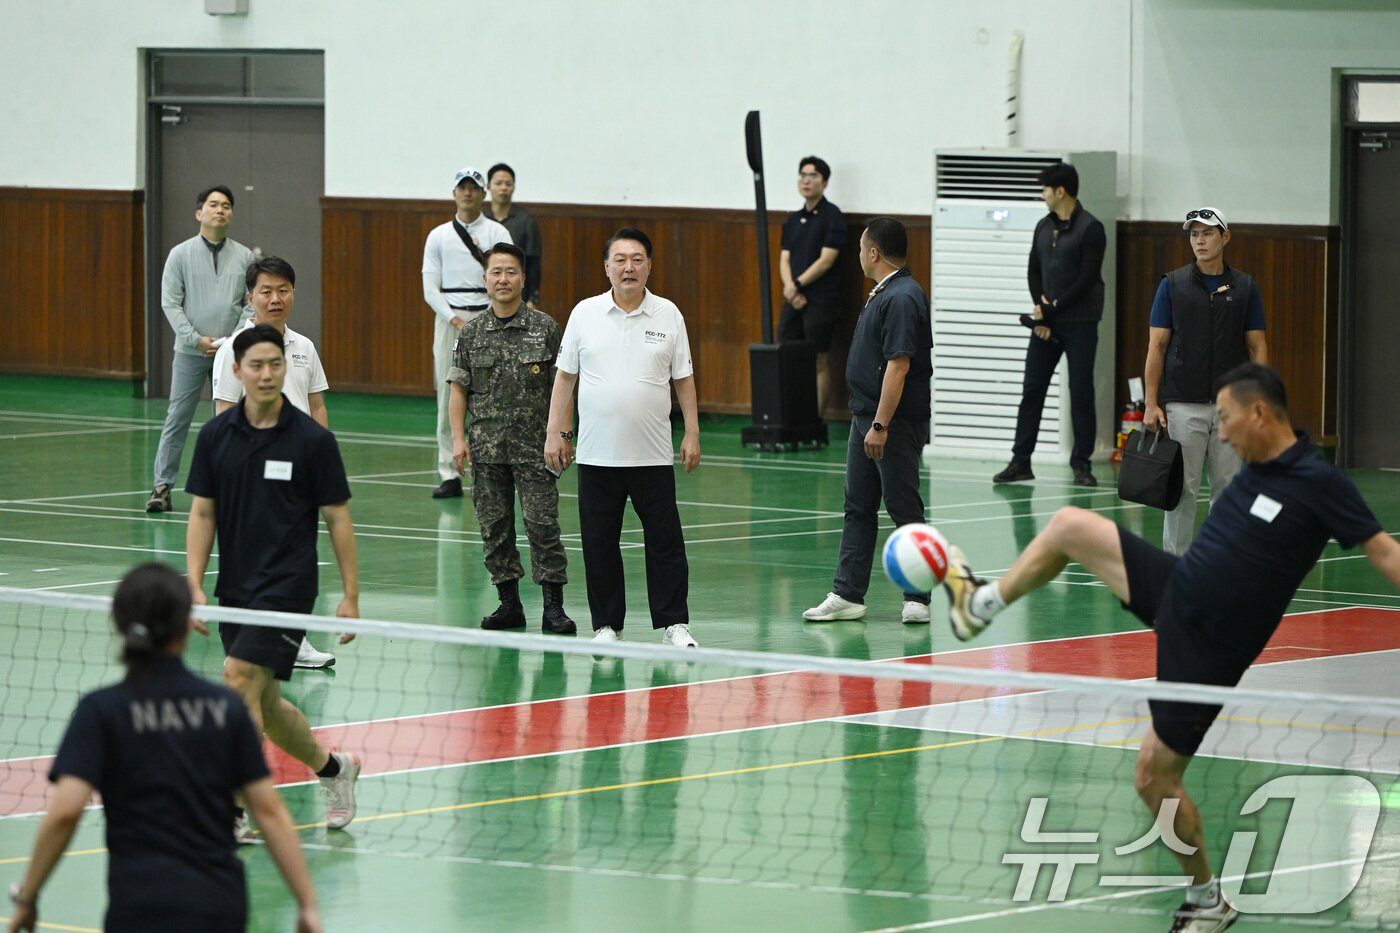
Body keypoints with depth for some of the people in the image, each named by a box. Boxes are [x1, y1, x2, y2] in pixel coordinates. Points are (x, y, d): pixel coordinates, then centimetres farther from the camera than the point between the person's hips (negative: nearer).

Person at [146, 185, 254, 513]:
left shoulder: (244, 257, 5)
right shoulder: (181, 255, 0)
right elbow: (170, 303, -3)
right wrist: (197, 339, -11)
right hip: (190, 351, -2)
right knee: (177, 419, -2)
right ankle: (163, 486, 0)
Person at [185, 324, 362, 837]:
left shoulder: (313, 440, -8)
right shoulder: (215, 436, 2)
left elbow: (338, 518, -3)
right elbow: (202, 512, 6)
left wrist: (351, 595, -4)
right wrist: (195, 585, -3)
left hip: (287, 587, -5)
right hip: (235, 590, 5)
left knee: (239, 680, -18)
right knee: (265, 703, 13)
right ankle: (333, 768, 37)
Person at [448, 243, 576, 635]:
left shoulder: (545, 328, -1)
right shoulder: (471, 333, 6)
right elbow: (459, 388, 9)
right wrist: (458, 438, 0)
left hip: (534, 445, -3)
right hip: (486, 445, 3)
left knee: (542, 523, -6)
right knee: (494, 526, 6)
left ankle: (553, 607, -2)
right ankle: (509, 603, 15)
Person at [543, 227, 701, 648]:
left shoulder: (668, 315, 3)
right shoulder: (585, 313, 3)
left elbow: (684, 379, 6)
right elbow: (565, 376, 8)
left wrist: (692, 434, 1)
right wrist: (556, 432, 3)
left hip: (653, 455, -1)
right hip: (596, 455, 1)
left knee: (665, 540, 0)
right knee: (600, 544, 4)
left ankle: (674, 623, 7)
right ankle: (606, 625, 13)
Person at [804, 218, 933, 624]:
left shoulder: (902, 298, -18)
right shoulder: (883, 295, 13)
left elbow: (899, 365, -24)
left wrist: (881, 424, -25)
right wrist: (868, 421, 18)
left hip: (895, 423, -10)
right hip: (866, 417, 10)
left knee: (904, 508, -2)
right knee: (858, 508, 9)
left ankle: (920, 598, 5)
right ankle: (847, 595, 12)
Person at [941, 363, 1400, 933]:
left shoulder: (1318, 483, -22)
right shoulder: (1256, 467, 1)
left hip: (1207, 647, -8)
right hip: (1171, 589, 8)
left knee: (1155, 778, 0)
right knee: (1068, 525, 10)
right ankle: (982, 605, 32)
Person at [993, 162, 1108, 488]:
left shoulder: (1090, 229, -9)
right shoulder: (1044, 227, 11)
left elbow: (1087, 279, -14)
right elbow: (1034, 272, 11)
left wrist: (1052, 309, -13)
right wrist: (1040, 310, -4)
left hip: (1079, 323, -6)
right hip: (1046, 323, 6)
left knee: (1081, 394, -2)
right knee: (1032, 390, 3)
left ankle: (1082, 464, 4)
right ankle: (1020, 461, 7)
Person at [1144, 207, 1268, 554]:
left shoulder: (1244, 287, 6)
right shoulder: (1173, 285, 1)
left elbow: (1257, 346, 7)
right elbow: (1156, 346, 0)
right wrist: (1151, 403, -7)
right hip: (1183, 406, -2)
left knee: (1228, 487, 4)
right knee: (1182, 489, -1)